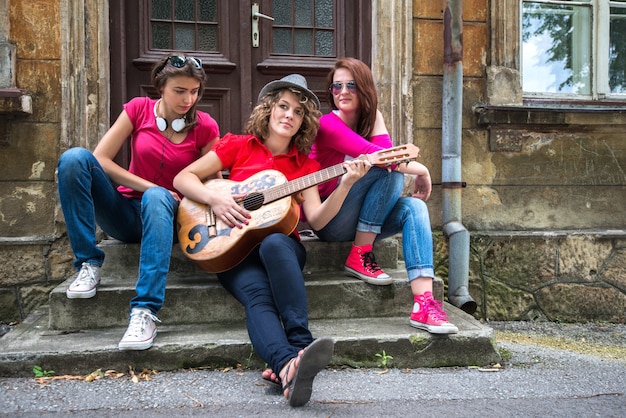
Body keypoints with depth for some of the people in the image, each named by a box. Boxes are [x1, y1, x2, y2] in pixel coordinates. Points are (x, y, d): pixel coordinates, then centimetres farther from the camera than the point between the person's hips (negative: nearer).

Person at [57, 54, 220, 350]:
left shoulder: (205, 127, -3)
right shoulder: (139, 108, 0)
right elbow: (100, 159, -6)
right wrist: (149, 186, -13)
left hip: (165, 214, -2)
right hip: (125, 213, 2)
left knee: (157, 198, -39)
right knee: (74, 158, -23)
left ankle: (145, 311, -45)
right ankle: (88, 264, -20)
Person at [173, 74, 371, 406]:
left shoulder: (305, 165, 12)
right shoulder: (238, 146, 9)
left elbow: (316, 219, -2)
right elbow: (183, 178, 6)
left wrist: (345, 186, -16)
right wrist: (214, 199, -12)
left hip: (281, 245, 1)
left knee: (274, 244, -38)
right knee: (259, 296, -34)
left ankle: (300, 345, -49)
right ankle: (288, 364, -60)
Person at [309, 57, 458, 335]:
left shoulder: (366, 122, 12)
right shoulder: (328, 124, -12)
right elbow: (376, 156, -26)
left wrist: (375, 116, -8)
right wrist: (421, 171, -15)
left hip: (360, 223, 7)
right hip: (328, 219, -7)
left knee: (413, 207, -20)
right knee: (390, 171, -23)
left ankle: (423, 305, -33)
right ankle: (359, 256, -18)